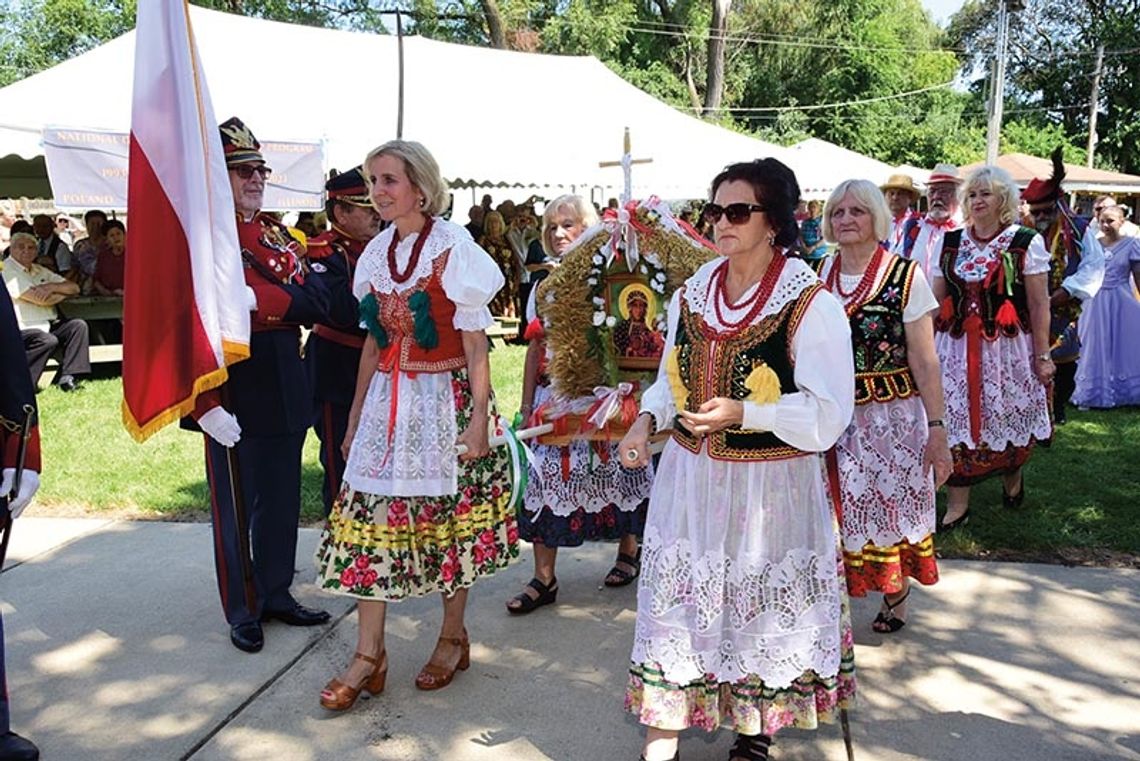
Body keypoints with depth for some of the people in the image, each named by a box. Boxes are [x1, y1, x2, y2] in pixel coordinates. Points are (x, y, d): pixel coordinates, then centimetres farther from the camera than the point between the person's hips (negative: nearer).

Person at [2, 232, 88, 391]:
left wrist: (52, 286, -9)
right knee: (49, 341, -32)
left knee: (78, 326, -11)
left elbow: (74, 288, 11)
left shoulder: (40, 270, 18)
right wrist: (63, 291, 1)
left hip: (47, 325, 8)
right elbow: (41, 300, -17)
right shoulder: (9, 270, -8)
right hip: (21, 329, -8)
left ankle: (66, 377, -13)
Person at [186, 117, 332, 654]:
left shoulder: (278, 236, 12)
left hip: (286, 392, 6)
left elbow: (316, 302, -2)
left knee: (282, 502, 15)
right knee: (235, 507, 6)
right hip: (231, 396, -6)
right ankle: (242, 612, 20)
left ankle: (277, 594, 30)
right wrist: (205, 403, -22)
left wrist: (257, 298, -20)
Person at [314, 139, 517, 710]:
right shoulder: (377, 253, 9)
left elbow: (474, 343, -10)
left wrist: (479, 416, -14)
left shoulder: (453, 248, -8)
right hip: (387, 400, 6)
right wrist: (355, 414, 14)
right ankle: (369, 655, 9)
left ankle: (453, 636, 25)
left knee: (450, 514, 6)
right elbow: (373, 341, 14)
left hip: (445, 399, -5)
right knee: (370, 513, 1)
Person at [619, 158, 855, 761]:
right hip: (689, 476, 5)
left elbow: (828, 412, -15)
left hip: (770, 484, -4)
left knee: (763, 608, 13)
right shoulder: (691, 293, 4)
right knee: (676, 599, 9)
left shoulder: (810, 304, -13)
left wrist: (743, 413, -26)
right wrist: (647, 419, -4)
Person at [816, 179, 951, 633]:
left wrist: (937, 428, -12)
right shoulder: (818, 277, 4)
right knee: (835, 508, 5)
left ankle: (896, 598, 30)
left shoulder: (905, 276, -7)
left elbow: (925, 361, -8)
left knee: (894, 503, 9)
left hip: (894, 414, -3)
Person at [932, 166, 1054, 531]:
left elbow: (1039, 304, -4)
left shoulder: (1025, 242, -3)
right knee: (956, 423, 2)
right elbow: (937, 302, 10)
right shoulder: (950, 243, 7)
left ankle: (1012, 477, 40)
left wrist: (1042, 355, -8)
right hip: (956, 347, 3)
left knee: (1007, 418, 9)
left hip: (1008, 348, -2)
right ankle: (958, 503, 13)